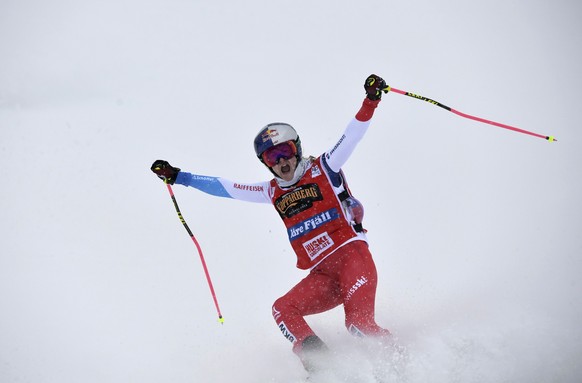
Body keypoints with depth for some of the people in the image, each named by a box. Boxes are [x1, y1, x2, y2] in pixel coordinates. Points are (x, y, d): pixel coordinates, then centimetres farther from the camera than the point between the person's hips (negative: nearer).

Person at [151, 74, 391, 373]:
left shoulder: (323, 169, 6)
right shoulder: (274, 193, 17)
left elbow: (352, 135, -3)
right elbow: (226, 188, 22)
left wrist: (370, 101, -18)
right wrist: (176, 176, 23)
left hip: (352, 254, -5)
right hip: (322, 274, 5)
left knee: (359, 324, -26)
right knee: (283, 310, -19)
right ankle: (323, 368, -28)